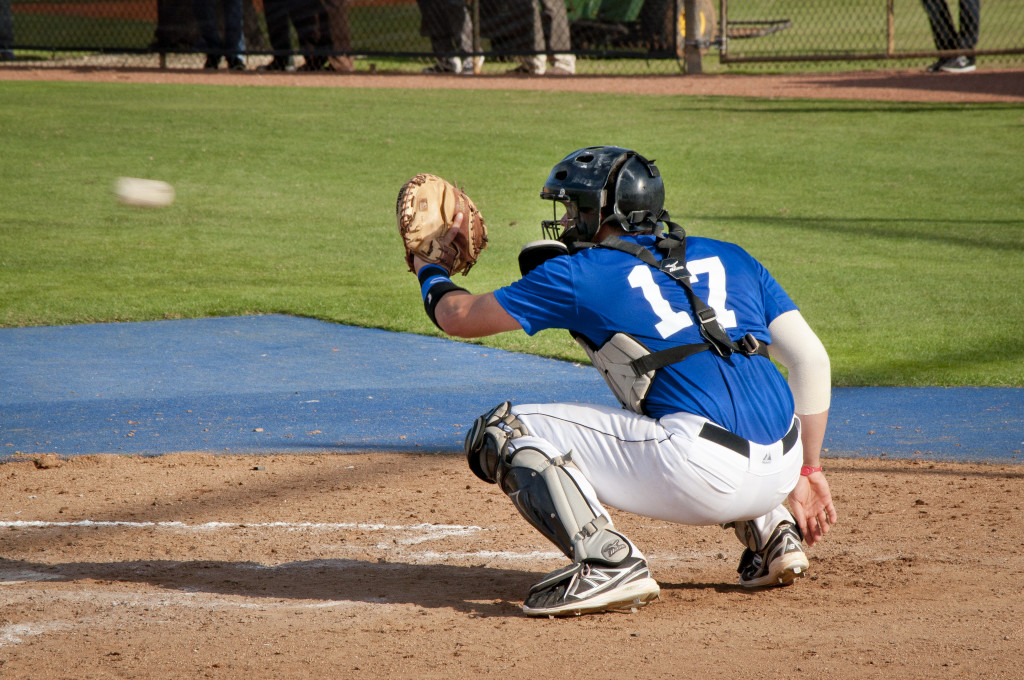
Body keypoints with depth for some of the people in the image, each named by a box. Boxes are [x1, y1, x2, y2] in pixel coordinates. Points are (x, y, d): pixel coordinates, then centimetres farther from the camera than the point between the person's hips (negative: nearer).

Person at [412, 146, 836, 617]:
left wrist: (428, 266, 41)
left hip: (702, 473, -7)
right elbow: (811, 358, 16)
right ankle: (772, 534, 21)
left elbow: (459, 316, 19)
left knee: (501, 432, 3)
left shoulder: (581, 273, 8)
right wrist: (807, 471, 23)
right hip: (780, 469, 7)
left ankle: (607, 563, -16)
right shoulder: (729, 257, 22)